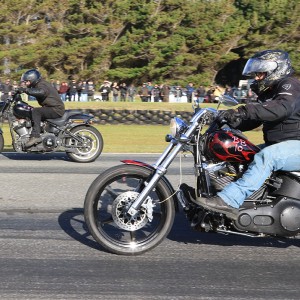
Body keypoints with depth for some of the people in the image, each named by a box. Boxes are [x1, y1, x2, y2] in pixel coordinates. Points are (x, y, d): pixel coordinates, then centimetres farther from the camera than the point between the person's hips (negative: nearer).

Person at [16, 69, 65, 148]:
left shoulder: (41, 85, -16)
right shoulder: (40, 84, 17)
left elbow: (41, 92, -39)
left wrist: (25, 90, -38)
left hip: (56, 110, -11)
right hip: (56, 109, 11)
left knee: (35, 111, -26)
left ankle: (35, 136, -31)